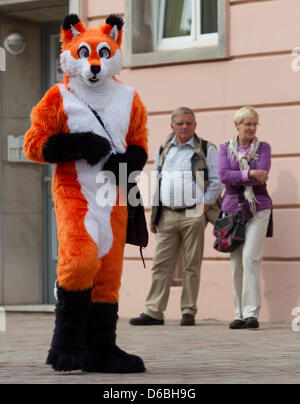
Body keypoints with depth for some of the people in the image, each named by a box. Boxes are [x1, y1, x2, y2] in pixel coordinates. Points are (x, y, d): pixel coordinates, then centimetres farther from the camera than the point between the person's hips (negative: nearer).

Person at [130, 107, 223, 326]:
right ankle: (154, 312, 0)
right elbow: (156, 182, 21)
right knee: (161, 264, -1)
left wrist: (203, 207, -9)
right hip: (167, 216, 4)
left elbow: (217, 181, -1)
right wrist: (154, 214, 13)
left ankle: (189, 312, 4)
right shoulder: (164, 150, 17)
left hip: (193, 215, -4)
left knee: (192, 266, -1)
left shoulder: (206, 150, 5)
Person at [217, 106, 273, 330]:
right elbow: (223, 175, -7)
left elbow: (262, 175, -9)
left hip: (258, 208, -2)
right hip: (232, 208, 2)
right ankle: (240, 314, 8)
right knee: (236, 263, 2)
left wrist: (236, 177, -8)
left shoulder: (263, 147, 6)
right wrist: (249, 174, -16)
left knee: (250, 258, -15)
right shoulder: (225, 148, 9)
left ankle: (252, 313, -16)